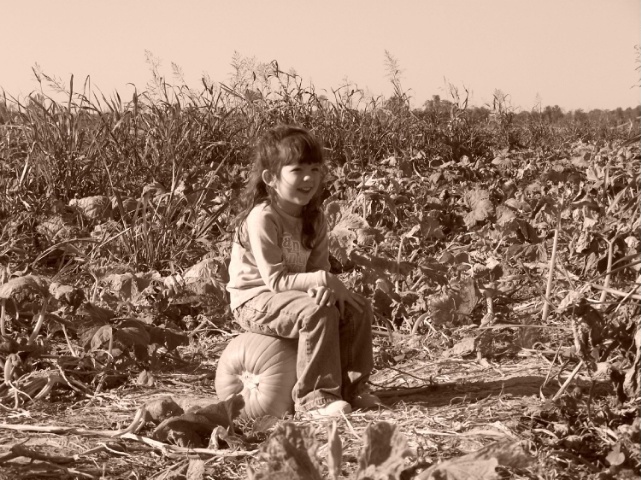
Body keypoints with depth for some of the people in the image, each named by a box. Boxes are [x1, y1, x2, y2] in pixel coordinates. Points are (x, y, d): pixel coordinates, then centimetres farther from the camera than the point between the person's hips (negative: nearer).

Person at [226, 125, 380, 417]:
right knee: (319, 313, -32)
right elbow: (275, 280, -24)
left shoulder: (314, 218, 3)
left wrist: (322, 286, -23)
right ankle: (314, 396, -25)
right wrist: (322, 280, -31)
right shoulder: (261, 218, -22)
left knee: (358, 309, -6)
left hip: (292, 293, 8)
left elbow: (319, 267, 0)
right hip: (254, 299, -8)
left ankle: (349, 386, 2)